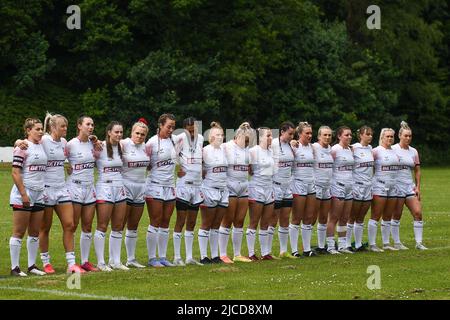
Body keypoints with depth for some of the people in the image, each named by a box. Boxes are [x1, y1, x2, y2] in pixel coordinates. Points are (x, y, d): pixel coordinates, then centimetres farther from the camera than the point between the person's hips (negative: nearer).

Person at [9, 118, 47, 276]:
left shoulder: (42, 146, 11)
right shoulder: (22, 147, -9)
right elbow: (15, 173, -13)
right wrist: (23, 194, -17)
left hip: (39, 195, 7)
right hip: (23, 195, -7)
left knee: (35, 232, 9)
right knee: (19, 232, -2)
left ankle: (32, 265, 15)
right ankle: (15, 267, 1)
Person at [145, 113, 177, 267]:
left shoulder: (173, 140, 7)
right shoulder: (152, 142, -9)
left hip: (170, 186, 6)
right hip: (155, 185, -6)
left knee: (165, 223, 7)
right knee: (155, 223, -4)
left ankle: (162, 257, 12)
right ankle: (152, 258, 2)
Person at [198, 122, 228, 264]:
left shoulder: (224, 149, 11)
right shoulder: (205, 150, -8)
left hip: (223, 190, 6)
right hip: (209, 190, -6)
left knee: (216, 225, 9)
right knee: (206, 224, 0)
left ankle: (215, 256, 13)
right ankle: (203, 256, 3)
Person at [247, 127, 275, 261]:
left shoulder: (271, 152, 14)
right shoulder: (253, 151, -8)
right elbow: (248, 169, -10)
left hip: (269, 188, 7)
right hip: (256, 189, -7)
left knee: (265, 223, 9)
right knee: (254, 223, -3)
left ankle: (265, 252, 13)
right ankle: (251, 253, 1)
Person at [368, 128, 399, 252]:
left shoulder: (394, 151, 13)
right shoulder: (376, 151, -7)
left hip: (392, 187, 7)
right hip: (379, 187, -7)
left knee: (388, 217, 10)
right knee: (375, 216, -5)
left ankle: (386, 243, 16)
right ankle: (372, 244, -3)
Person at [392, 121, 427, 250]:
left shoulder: (413, 151, 11)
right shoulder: (393, 149, -4)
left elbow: (417, 171, 15)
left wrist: (418, 187, 7)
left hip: (410, 186, 5)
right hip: (397, 185, -5)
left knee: (418, 213, -3)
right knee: (396, 215, 0)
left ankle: (419, 242, 2)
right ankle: (396, 243, 9)